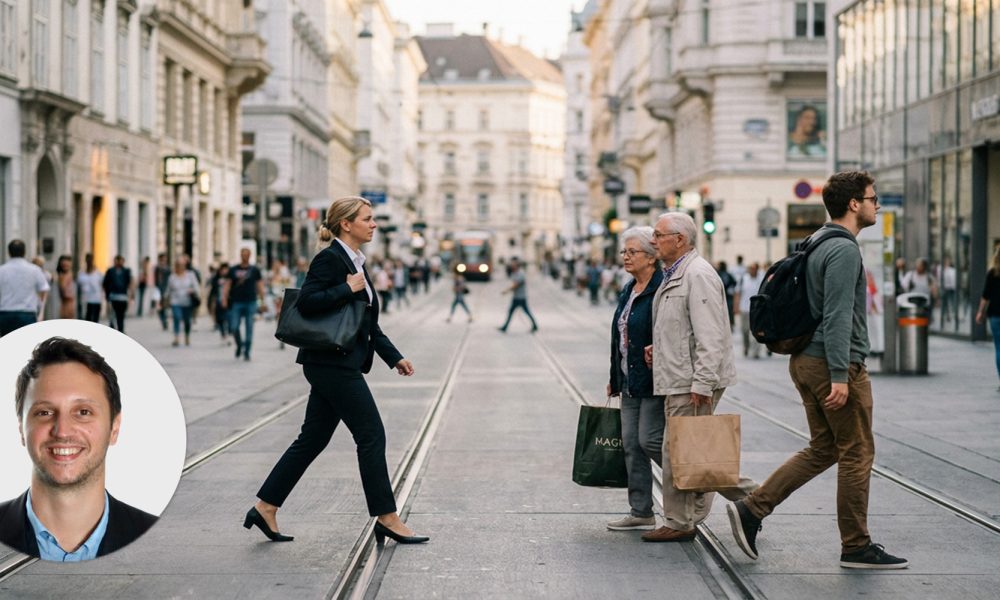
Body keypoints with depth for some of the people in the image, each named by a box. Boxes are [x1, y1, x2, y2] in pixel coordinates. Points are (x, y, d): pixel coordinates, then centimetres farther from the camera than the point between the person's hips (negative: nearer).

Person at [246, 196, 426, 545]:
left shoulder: (355, 262, 17)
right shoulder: (330, 259, -12)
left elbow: (369, 323, 22)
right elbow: (306, 303, -23)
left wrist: (394, 358, 19)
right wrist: (349, 288, -19)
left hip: (337, 365, 10)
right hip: (332, 363, -10)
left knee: (313, 439, 11)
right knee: (371, 436, -4)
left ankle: (265, 508, 15)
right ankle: (387, 519, 3)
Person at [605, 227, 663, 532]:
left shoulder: (663, 290, -14)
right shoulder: (629, 291, 14)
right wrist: (615, 379, 20)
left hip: (654, 381, -9)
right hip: (631, 381, 9)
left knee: (648, 440, -8)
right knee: (631, 444, 8)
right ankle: (641, 513, 14)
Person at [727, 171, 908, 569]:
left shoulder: (817, 244, 16)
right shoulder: (844, 250, -15)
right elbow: (837, 316, -22)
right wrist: (840, 376, -24)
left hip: (806, 360, 10)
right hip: (835, 363, -10)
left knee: (822, 450, 14)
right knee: (857, 454, 0)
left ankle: (752, 509, 8)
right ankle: (856, 547, 8)